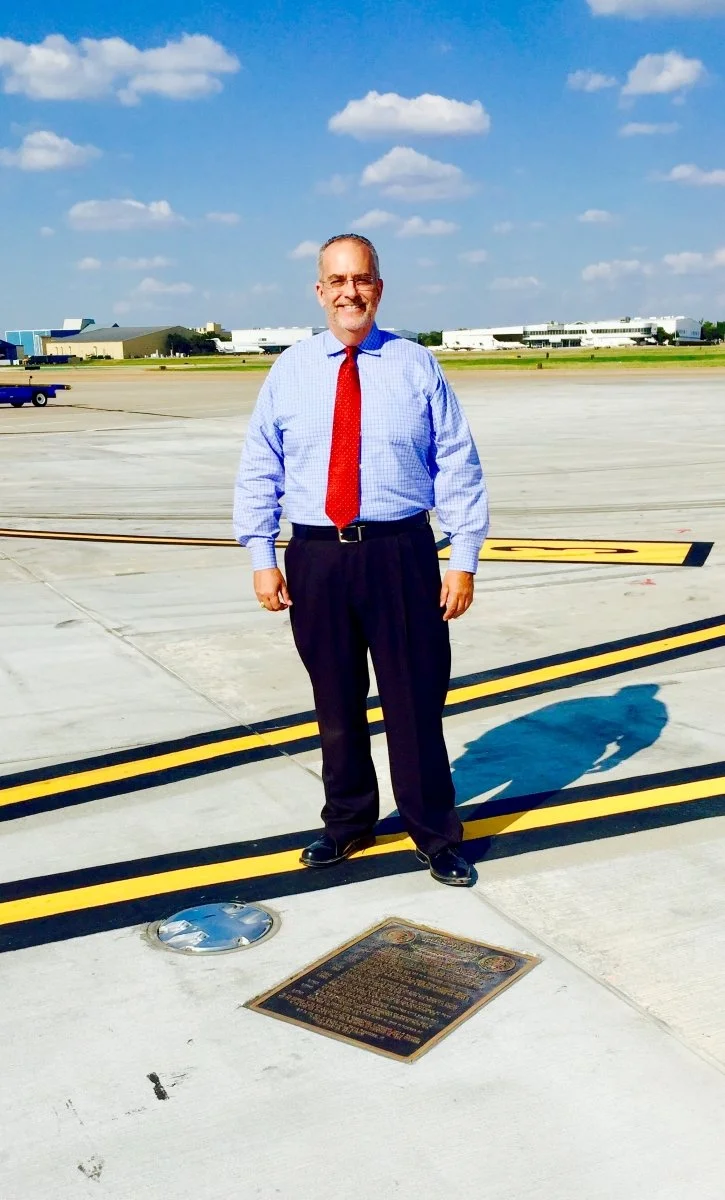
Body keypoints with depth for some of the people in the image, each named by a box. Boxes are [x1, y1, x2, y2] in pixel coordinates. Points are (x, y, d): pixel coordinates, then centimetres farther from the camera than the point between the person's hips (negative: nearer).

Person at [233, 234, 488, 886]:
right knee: (336, 702, 13)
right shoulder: (289, 371, 7)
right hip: (316, 557, 2)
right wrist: (262, 557, 0)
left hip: (400, 552, -1)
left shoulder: (416, 366, 3)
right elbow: (258, 471, 8)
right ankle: (347, 821, 33)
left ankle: (435, 834, 22)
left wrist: (464, 558, -4)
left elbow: (459, 466, 2)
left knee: (415, 700, 4)